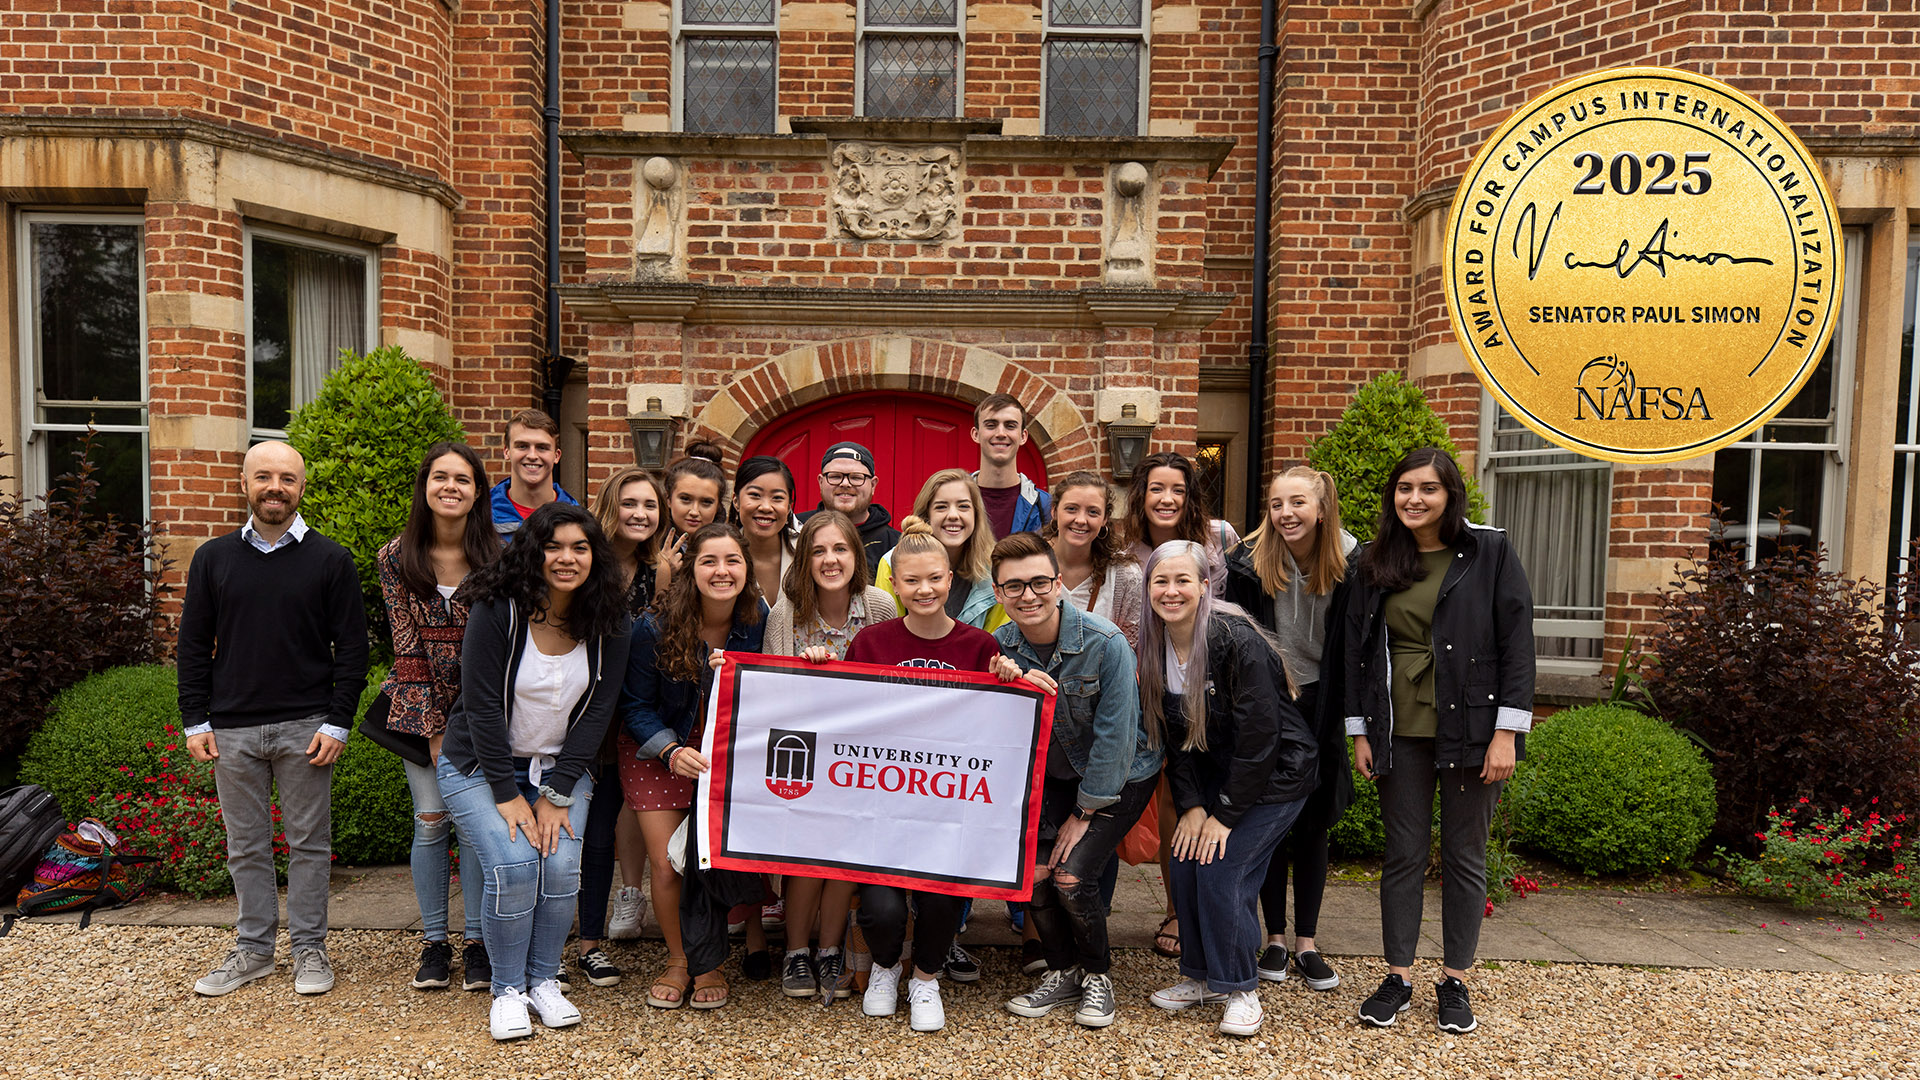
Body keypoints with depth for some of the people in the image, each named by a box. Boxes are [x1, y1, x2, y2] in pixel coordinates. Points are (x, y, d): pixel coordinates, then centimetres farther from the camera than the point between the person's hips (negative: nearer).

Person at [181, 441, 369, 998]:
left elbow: (352, 646, -1)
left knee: (309, 842, 6)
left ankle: (309, 947, 18)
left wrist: (337, 723, -7)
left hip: (305, 728, -2)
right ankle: (253, 947, 24)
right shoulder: (213, 558, 8)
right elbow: (193, 645, 10)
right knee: (246, 845, 11)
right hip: (233, 729, 2)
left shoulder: (330, 560, 0)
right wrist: (195, 721, 3)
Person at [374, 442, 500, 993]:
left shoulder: (496, 556, -5)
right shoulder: (396, 557, -2)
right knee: (430, 819, 2)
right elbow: (406, 644, -4)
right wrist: (434, 728, -9)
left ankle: (478, 942, 14)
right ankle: (434, 942, 18)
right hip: (422, 707, 1)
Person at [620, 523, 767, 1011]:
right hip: (659, 753, -1)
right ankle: (678, 961, 22)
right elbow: (636, 705, -10)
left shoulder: (759, 622, -12)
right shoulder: (655, 628, -18)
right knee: (666, 864, -4)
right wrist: (673, 751, -24)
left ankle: (707, 963, 13)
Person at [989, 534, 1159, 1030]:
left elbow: (1113, 734, -20)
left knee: (1071, 876, -18)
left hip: (1121, 775, -4)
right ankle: (1063, 973, 16)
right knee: (1033, 871, -10)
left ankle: (1098, 975, 10)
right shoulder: (1001, 646, -12)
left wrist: (1085, 811, -13)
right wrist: (1008, 684, -31)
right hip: (1053, 775, 5)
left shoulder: (1106, 643, -26)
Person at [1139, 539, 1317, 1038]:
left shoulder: (1236, 640, -26)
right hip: (1215, 774, 7)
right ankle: (1202, 977, 19)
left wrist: (1226, 814, -19)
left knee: (1221, 869, -13)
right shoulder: (1155, 647, -4)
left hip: (1276, 773, -6)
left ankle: (1241, 989, 6)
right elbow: (1173, 734, 1)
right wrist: (1190, 805, -7)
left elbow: (1260, 735, -24)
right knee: (1185, 862, -1)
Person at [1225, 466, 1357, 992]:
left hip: (1319, 709, 1)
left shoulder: (1349, 563, -9)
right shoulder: (1249, 563, -13)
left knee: (1313, 826, 8)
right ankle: (1276, 938, 20)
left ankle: (1307, 943, 20)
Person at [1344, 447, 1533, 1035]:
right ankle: (1398, 977, 19)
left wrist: (1506, 732, -11)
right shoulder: (1373, 562, 5)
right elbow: (1357, 649, 9)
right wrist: (1359, 732, 5)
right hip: (1400, 733, 2)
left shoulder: (1490, 552, -4)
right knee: (1403, 854, 8)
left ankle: (1455, 981, 22)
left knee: (1464, 855, 9)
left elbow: (1516, 644, -6)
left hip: (1470, 730, -2)